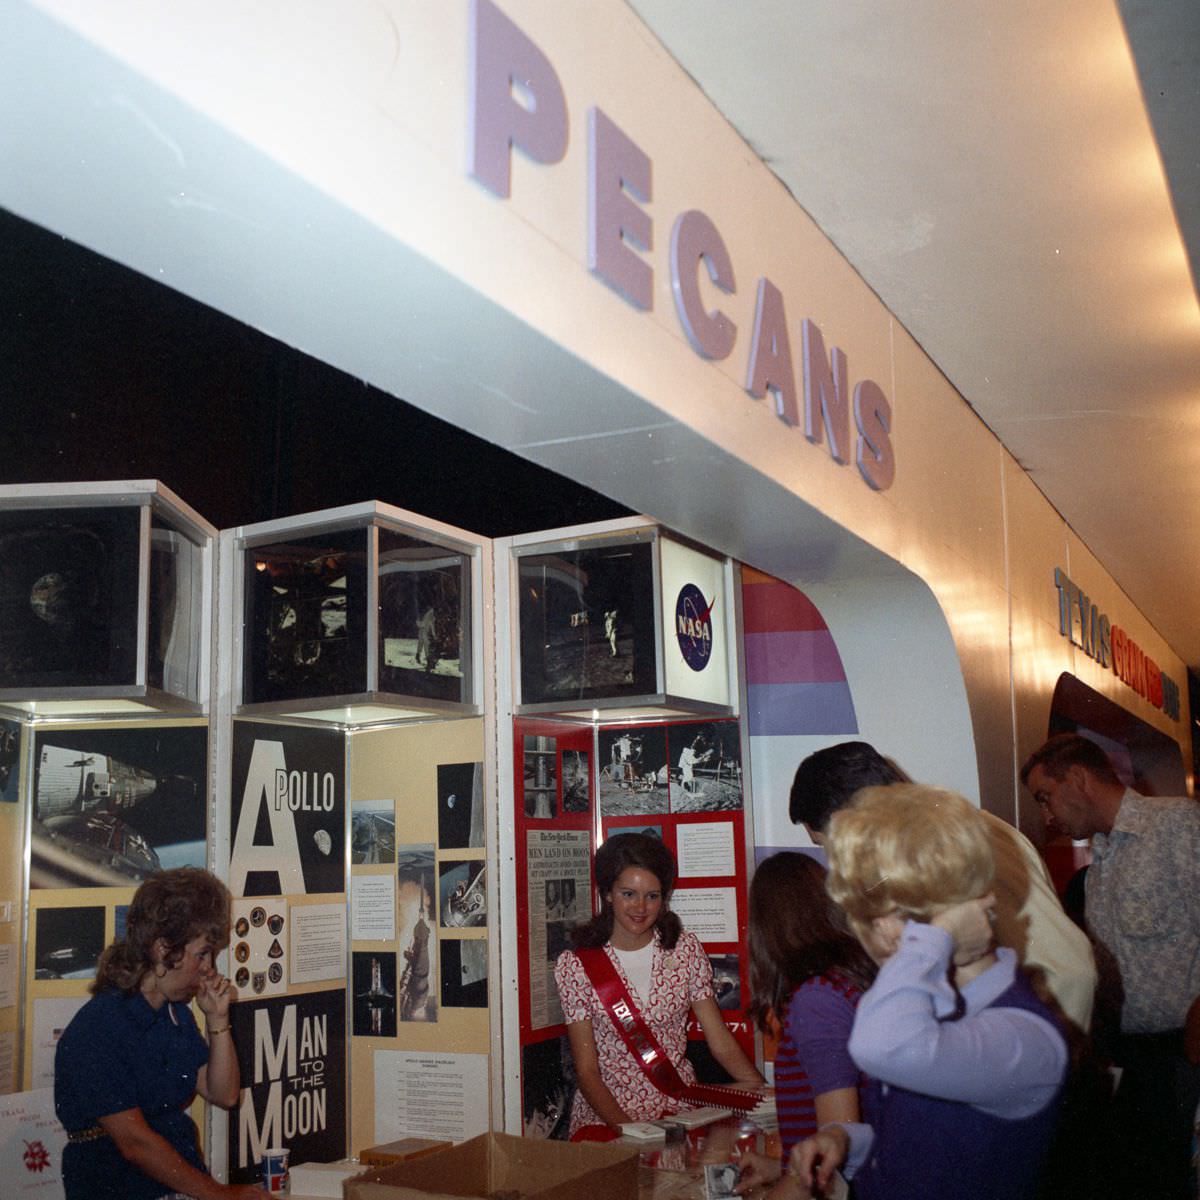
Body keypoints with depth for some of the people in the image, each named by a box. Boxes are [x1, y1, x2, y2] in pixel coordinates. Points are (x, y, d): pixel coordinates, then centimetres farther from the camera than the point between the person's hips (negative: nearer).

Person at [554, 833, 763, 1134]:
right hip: (606, 1117, -2)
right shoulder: (575, 965, -5)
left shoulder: (685, 949, 3)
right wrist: (626, 1128, -20)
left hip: (680, 1108, 2)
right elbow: (586, 1070, -6)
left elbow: (723, 1044, 1)